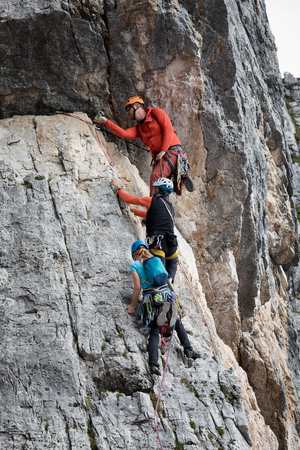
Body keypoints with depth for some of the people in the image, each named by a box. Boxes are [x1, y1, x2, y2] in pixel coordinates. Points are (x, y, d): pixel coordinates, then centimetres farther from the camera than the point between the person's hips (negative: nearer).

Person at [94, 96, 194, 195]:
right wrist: (106, 122, -2)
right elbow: (124, 134, 3)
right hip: (158, 158, 8)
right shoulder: (138, 128, 21)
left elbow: (168, 129, -6)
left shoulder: (156, 112, 5)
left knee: (155, 176, -24)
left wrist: (163, 150, -14)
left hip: (172, 151, -8)